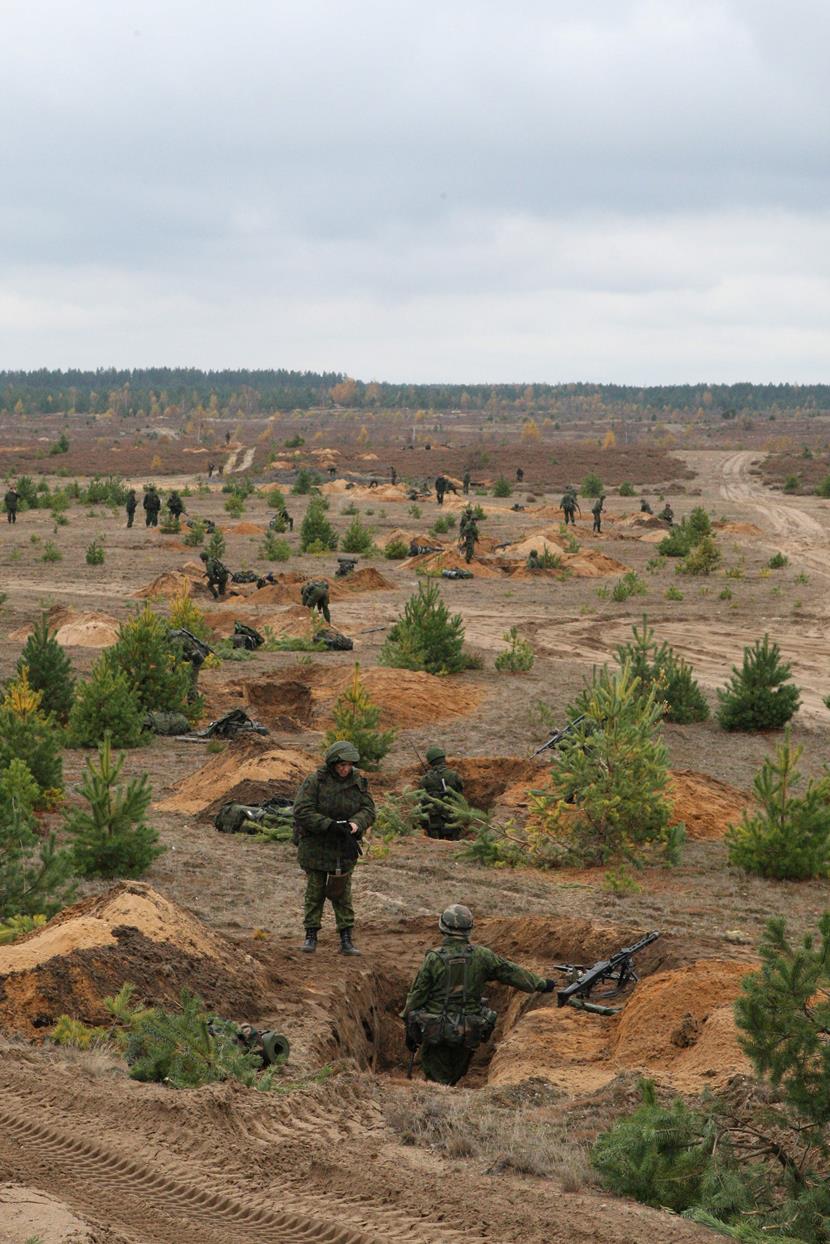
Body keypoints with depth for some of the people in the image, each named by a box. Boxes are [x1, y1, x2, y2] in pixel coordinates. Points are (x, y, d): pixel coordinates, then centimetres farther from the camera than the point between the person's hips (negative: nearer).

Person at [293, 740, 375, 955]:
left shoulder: (357, 783, 0)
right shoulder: (315, 781, -12)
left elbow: (368, 809, -1)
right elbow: (302, 811, -19)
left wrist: (356, 823, -23)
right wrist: (330, 825, -27)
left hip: (344, 848, 3)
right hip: (316, 846, -3)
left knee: (343, 893, 4)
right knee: (315, 892, 5)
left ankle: (346, 940, 6)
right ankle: (311, 936, 14)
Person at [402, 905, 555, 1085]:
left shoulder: (433, 959, -12)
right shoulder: (481, 956, -5)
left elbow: (416, 995, -7)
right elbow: (513, 972, 7)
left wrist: (409, 1031, 4)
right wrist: (541, 983, 22)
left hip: (435, 1031, -3)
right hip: (467, 1034, 3)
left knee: (438, 1082, 6)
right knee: (453, 1079, 23)